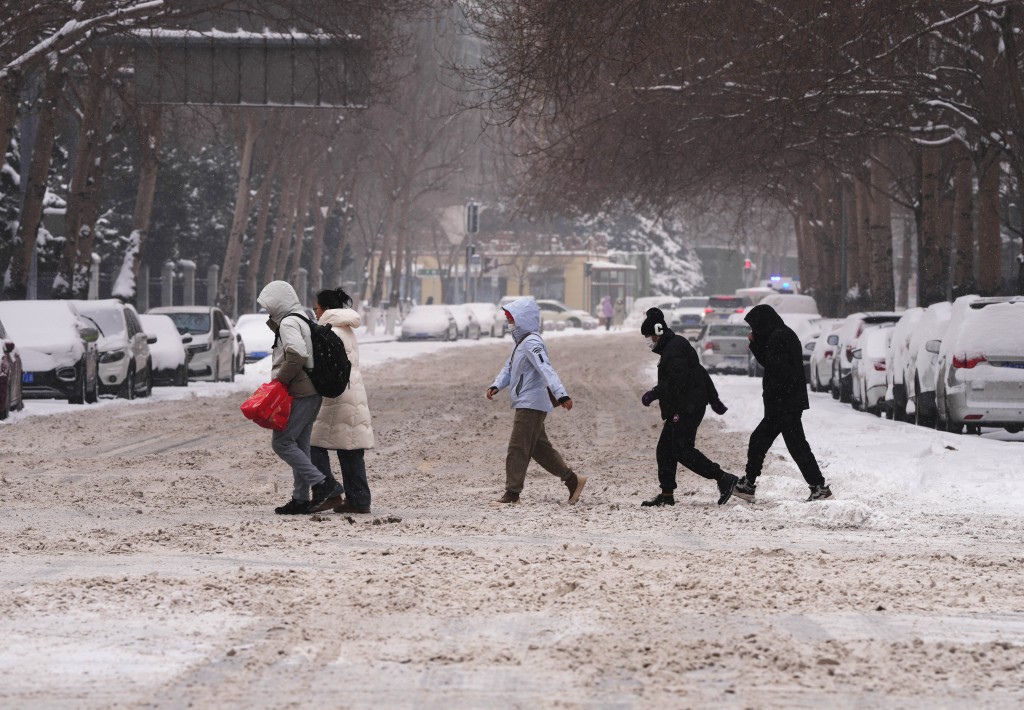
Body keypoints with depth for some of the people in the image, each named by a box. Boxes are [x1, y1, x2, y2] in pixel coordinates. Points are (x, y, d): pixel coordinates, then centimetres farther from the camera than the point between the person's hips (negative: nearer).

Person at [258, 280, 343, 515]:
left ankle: (321, 482, -14)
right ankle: (301, 498, 13)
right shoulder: (302, 321, 19)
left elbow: (297, 355, -26)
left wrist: (280, 380, -17)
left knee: (281, 442, -8)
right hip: (311, 393, 10)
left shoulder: (288, 323, -12)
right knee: (299, 445, 12)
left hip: (298, 395, -10)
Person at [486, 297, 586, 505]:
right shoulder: (520, 342, 17)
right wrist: (496, 386, 2)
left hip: (531, 404, -11)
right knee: (540, 448, 15)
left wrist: (561, 395, -39)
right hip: (526, 404, 11)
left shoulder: (532, 343, -17)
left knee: (517, 448, -8)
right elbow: (509, 368, 21)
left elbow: (546, 369, -29)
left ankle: (512, 494, -4)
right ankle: (573, 480, 21)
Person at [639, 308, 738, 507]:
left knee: (683, 450, -13)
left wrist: (653, 394, -19)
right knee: (665, 450, 9)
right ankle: (667, 494, 12)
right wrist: (714, 399, 28)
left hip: (687, 408, -11)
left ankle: (724, 479, -12)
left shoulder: (674, 350, -15)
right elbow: (701, 373, 24)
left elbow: (676, 382, -25)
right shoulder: (674, 347, 19)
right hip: (681, 409, 11)